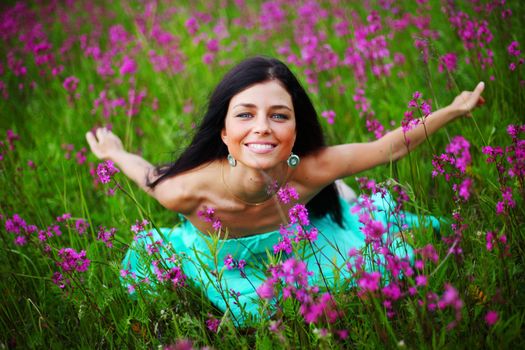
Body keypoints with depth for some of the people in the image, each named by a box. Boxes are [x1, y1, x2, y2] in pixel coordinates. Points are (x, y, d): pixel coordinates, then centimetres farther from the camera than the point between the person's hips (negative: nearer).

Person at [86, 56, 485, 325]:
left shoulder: (311, 170, -40)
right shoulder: (188, 191, -43)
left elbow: (388, 147, -22)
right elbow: (153, 177, -16)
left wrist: (456, 108, -17)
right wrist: (116, 153, 0)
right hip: (221, 263, -1)